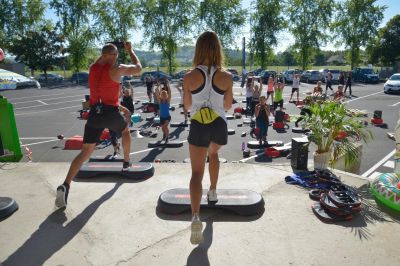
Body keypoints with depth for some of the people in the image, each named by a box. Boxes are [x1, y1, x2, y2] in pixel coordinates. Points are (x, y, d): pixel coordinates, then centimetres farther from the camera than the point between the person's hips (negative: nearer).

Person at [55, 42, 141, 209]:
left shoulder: (92, 68, 11)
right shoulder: (116, 69, -7)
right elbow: (138, 68, 7)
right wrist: (130, 50, 21)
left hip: (94, 113, 4)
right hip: (111, 113, -4)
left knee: (85, 151, 3)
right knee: (125, 131, 30)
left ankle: (65, 185, -12)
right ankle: (126, 163, 41)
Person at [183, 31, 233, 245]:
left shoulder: (189, 77, -8)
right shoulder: (226, 77, -6)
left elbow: (187, 106, 3)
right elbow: (228, 106, 3)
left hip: (198, 126, -2)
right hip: (219, 125, 2)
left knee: (197, 172, -1)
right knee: (213, 154, 33)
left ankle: (195, 217, -16)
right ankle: (213, 191, 41)